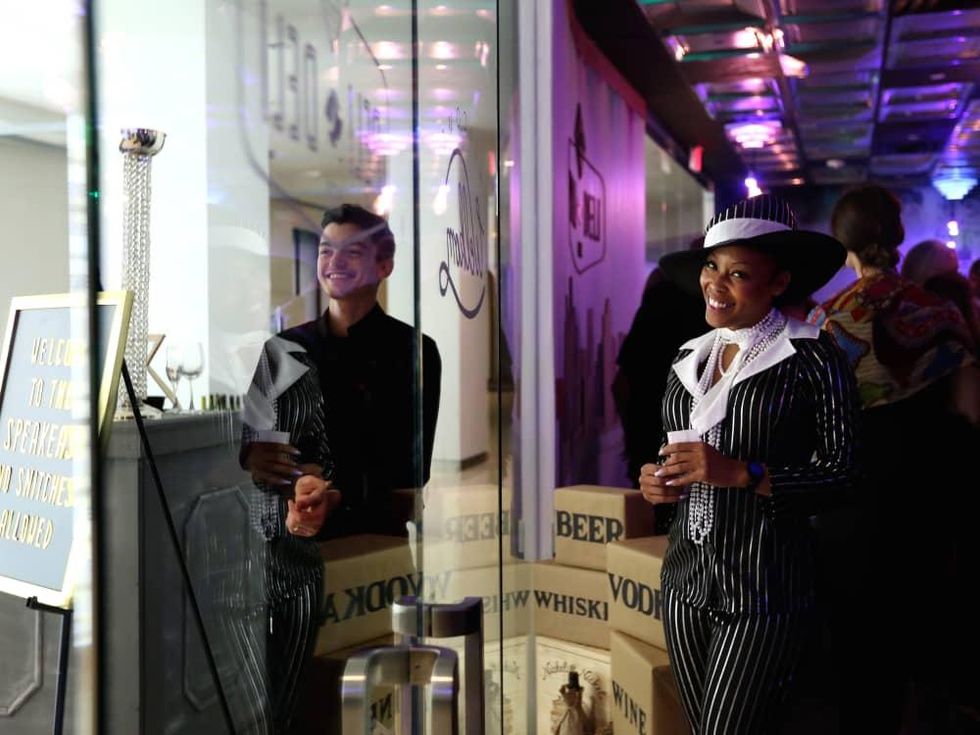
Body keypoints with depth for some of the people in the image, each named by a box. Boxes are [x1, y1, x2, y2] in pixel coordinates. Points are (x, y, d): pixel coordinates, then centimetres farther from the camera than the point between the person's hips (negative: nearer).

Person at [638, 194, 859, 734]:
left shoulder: (812, 357, -9)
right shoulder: (689, 357, 9)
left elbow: (844, 475, -10)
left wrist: (741, 474, -21)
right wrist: (656, 482, 0)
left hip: (763, 589, -6)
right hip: (687, 580, 6)